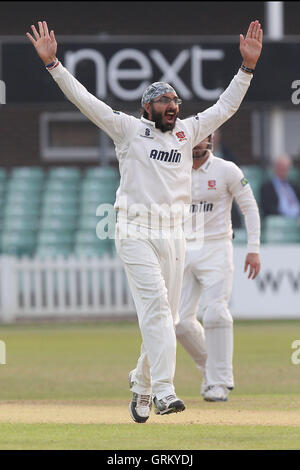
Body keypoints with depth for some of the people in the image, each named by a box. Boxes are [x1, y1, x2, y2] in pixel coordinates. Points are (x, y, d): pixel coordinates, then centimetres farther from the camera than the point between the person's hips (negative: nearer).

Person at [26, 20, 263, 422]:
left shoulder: (188, 131, 12)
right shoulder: (128, 129, 1)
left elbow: (226, 106, 15)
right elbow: (83, 99, -4)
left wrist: (248, 66, 6)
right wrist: (52, 63, -13)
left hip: (173, 234, 5)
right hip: (135, 233, -5)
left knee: (165, 315, 6)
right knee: (155, 305, -18)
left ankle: (142, 387, 23)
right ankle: (163, 391, -25)